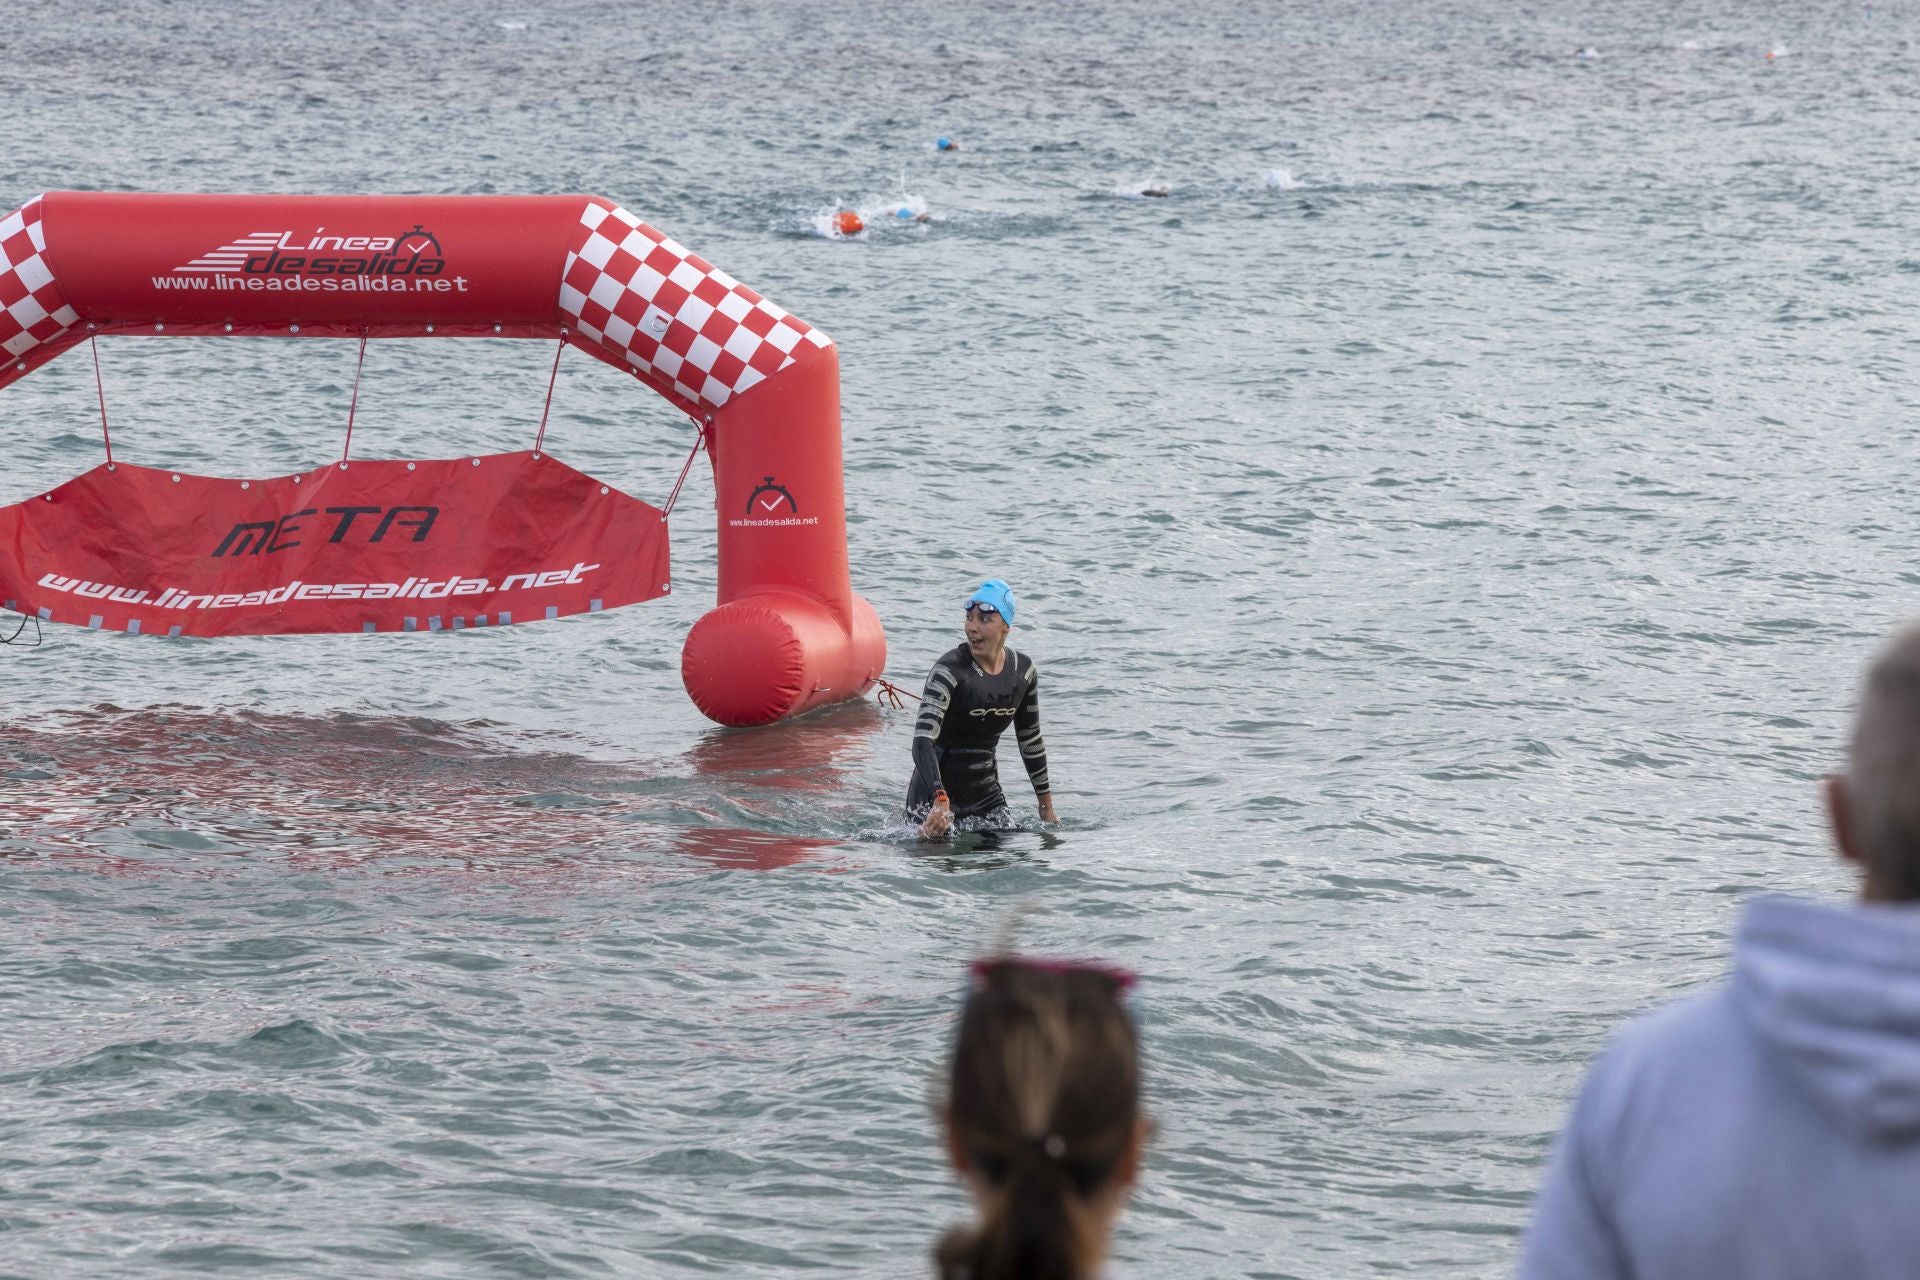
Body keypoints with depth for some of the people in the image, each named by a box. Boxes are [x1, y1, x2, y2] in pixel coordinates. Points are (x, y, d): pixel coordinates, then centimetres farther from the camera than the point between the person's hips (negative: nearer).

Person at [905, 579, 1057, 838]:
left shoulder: (1023, 671, 0)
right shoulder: (950, 670, -19)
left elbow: (1031, 741, 14)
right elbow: (923, 740, -29)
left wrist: (1047, 806, 16)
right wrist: (940, 801, -42)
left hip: (986, 793, 6)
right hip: (935, 793, -6)